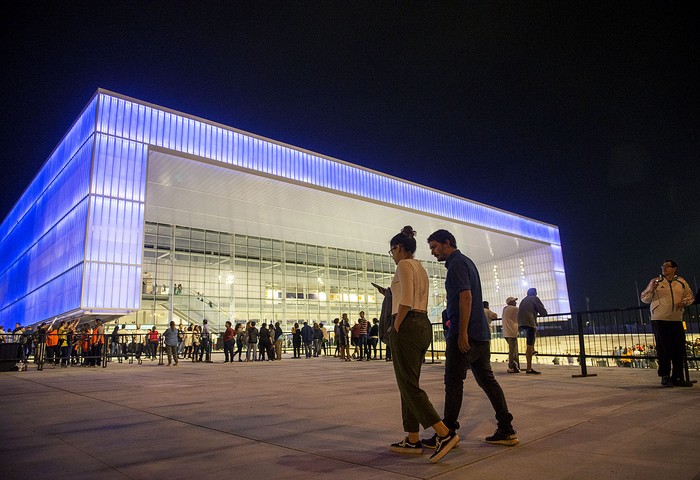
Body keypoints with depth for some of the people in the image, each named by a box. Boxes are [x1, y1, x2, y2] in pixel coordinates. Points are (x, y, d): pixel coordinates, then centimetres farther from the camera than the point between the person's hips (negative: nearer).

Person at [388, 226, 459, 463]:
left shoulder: (404, 264, -8)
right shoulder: (421, 268, 20)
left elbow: (406, 300, -19)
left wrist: (395, 327, -12)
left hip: (407, 326, -10)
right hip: (423, 326, 10)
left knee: (409, 386, -5)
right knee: (409, 384, 12)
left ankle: (444, 434, -8)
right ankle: (413, 440, 16)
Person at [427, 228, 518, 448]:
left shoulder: (457, 264, -11)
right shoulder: (466, 261, 19)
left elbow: (466, 297, -21)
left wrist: (462, 333, -23)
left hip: (464, 335, -10)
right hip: (481, 334, 10)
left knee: (453, 383, -3)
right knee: (487, 380, 12)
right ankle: (506, 431, 15)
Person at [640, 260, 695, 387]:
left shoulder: (681, 282, 10)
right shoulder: (655, 282, 3)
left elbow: (690, 296, 19)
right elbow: (644, 299, 3)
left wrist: (684, 302, -3)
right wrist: (651, 290, -17)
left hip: (677, 320, 3)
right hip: (659, 320, -3)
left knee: (679, 349, 6)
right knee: (664, 350, -1)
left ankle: (678, 377, 17)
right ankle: (665, 377, 8)